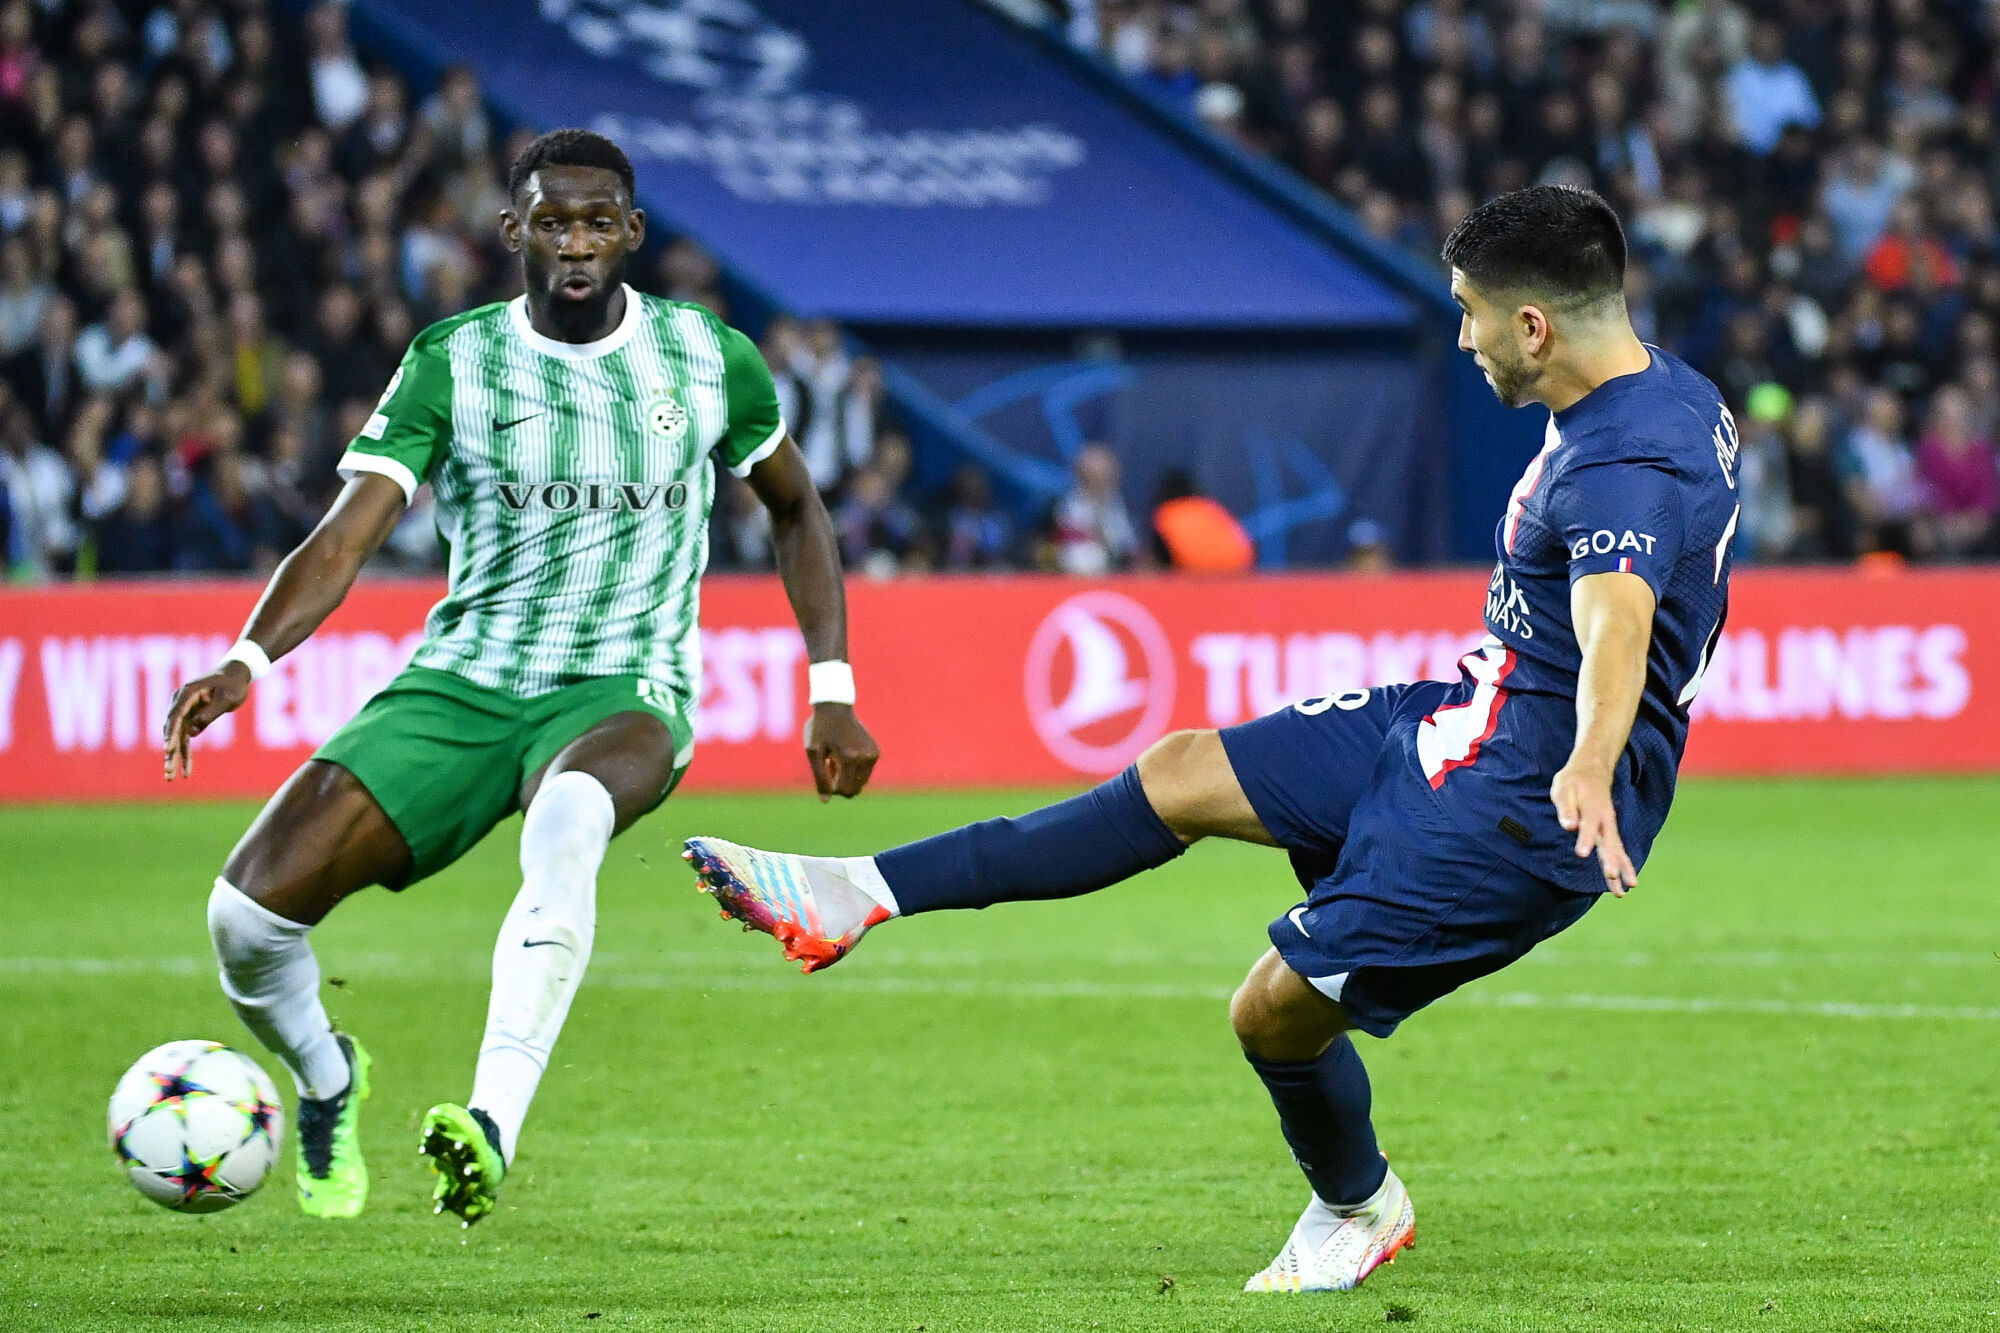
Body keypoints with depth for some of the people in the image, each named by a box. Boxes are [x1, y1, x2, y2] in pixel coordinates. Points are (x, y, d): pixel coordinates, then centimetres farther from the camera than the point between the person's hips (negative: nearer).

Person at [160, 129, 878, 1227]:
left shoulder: (711, 361, 3)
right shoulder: (452, 364, -2)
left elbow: (794, 508, 20)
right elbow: (344, 538, -11)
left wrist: (832, 692, 12)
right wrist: (245, 661, -29)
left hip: (625, 694, -1)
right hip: (460, 684, 1)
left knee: (569, 817, -42)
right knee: (249, 910, -16)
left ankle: (493, 1122, -51)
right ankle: (324, 1079, 20)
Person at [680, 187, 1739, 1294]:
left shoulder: (1627, 471, -29)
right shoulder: (1666, 390, 4)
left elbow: (1618, 619, -48)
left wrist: (1591, 768, -67)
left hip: (1523, 798, -10)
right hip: (1464, 718, 10)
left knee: (1278, 1012, -2)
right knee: (1181, 776, 6)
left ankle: (1358, 1209, 29)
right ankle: (860, 898, 8)